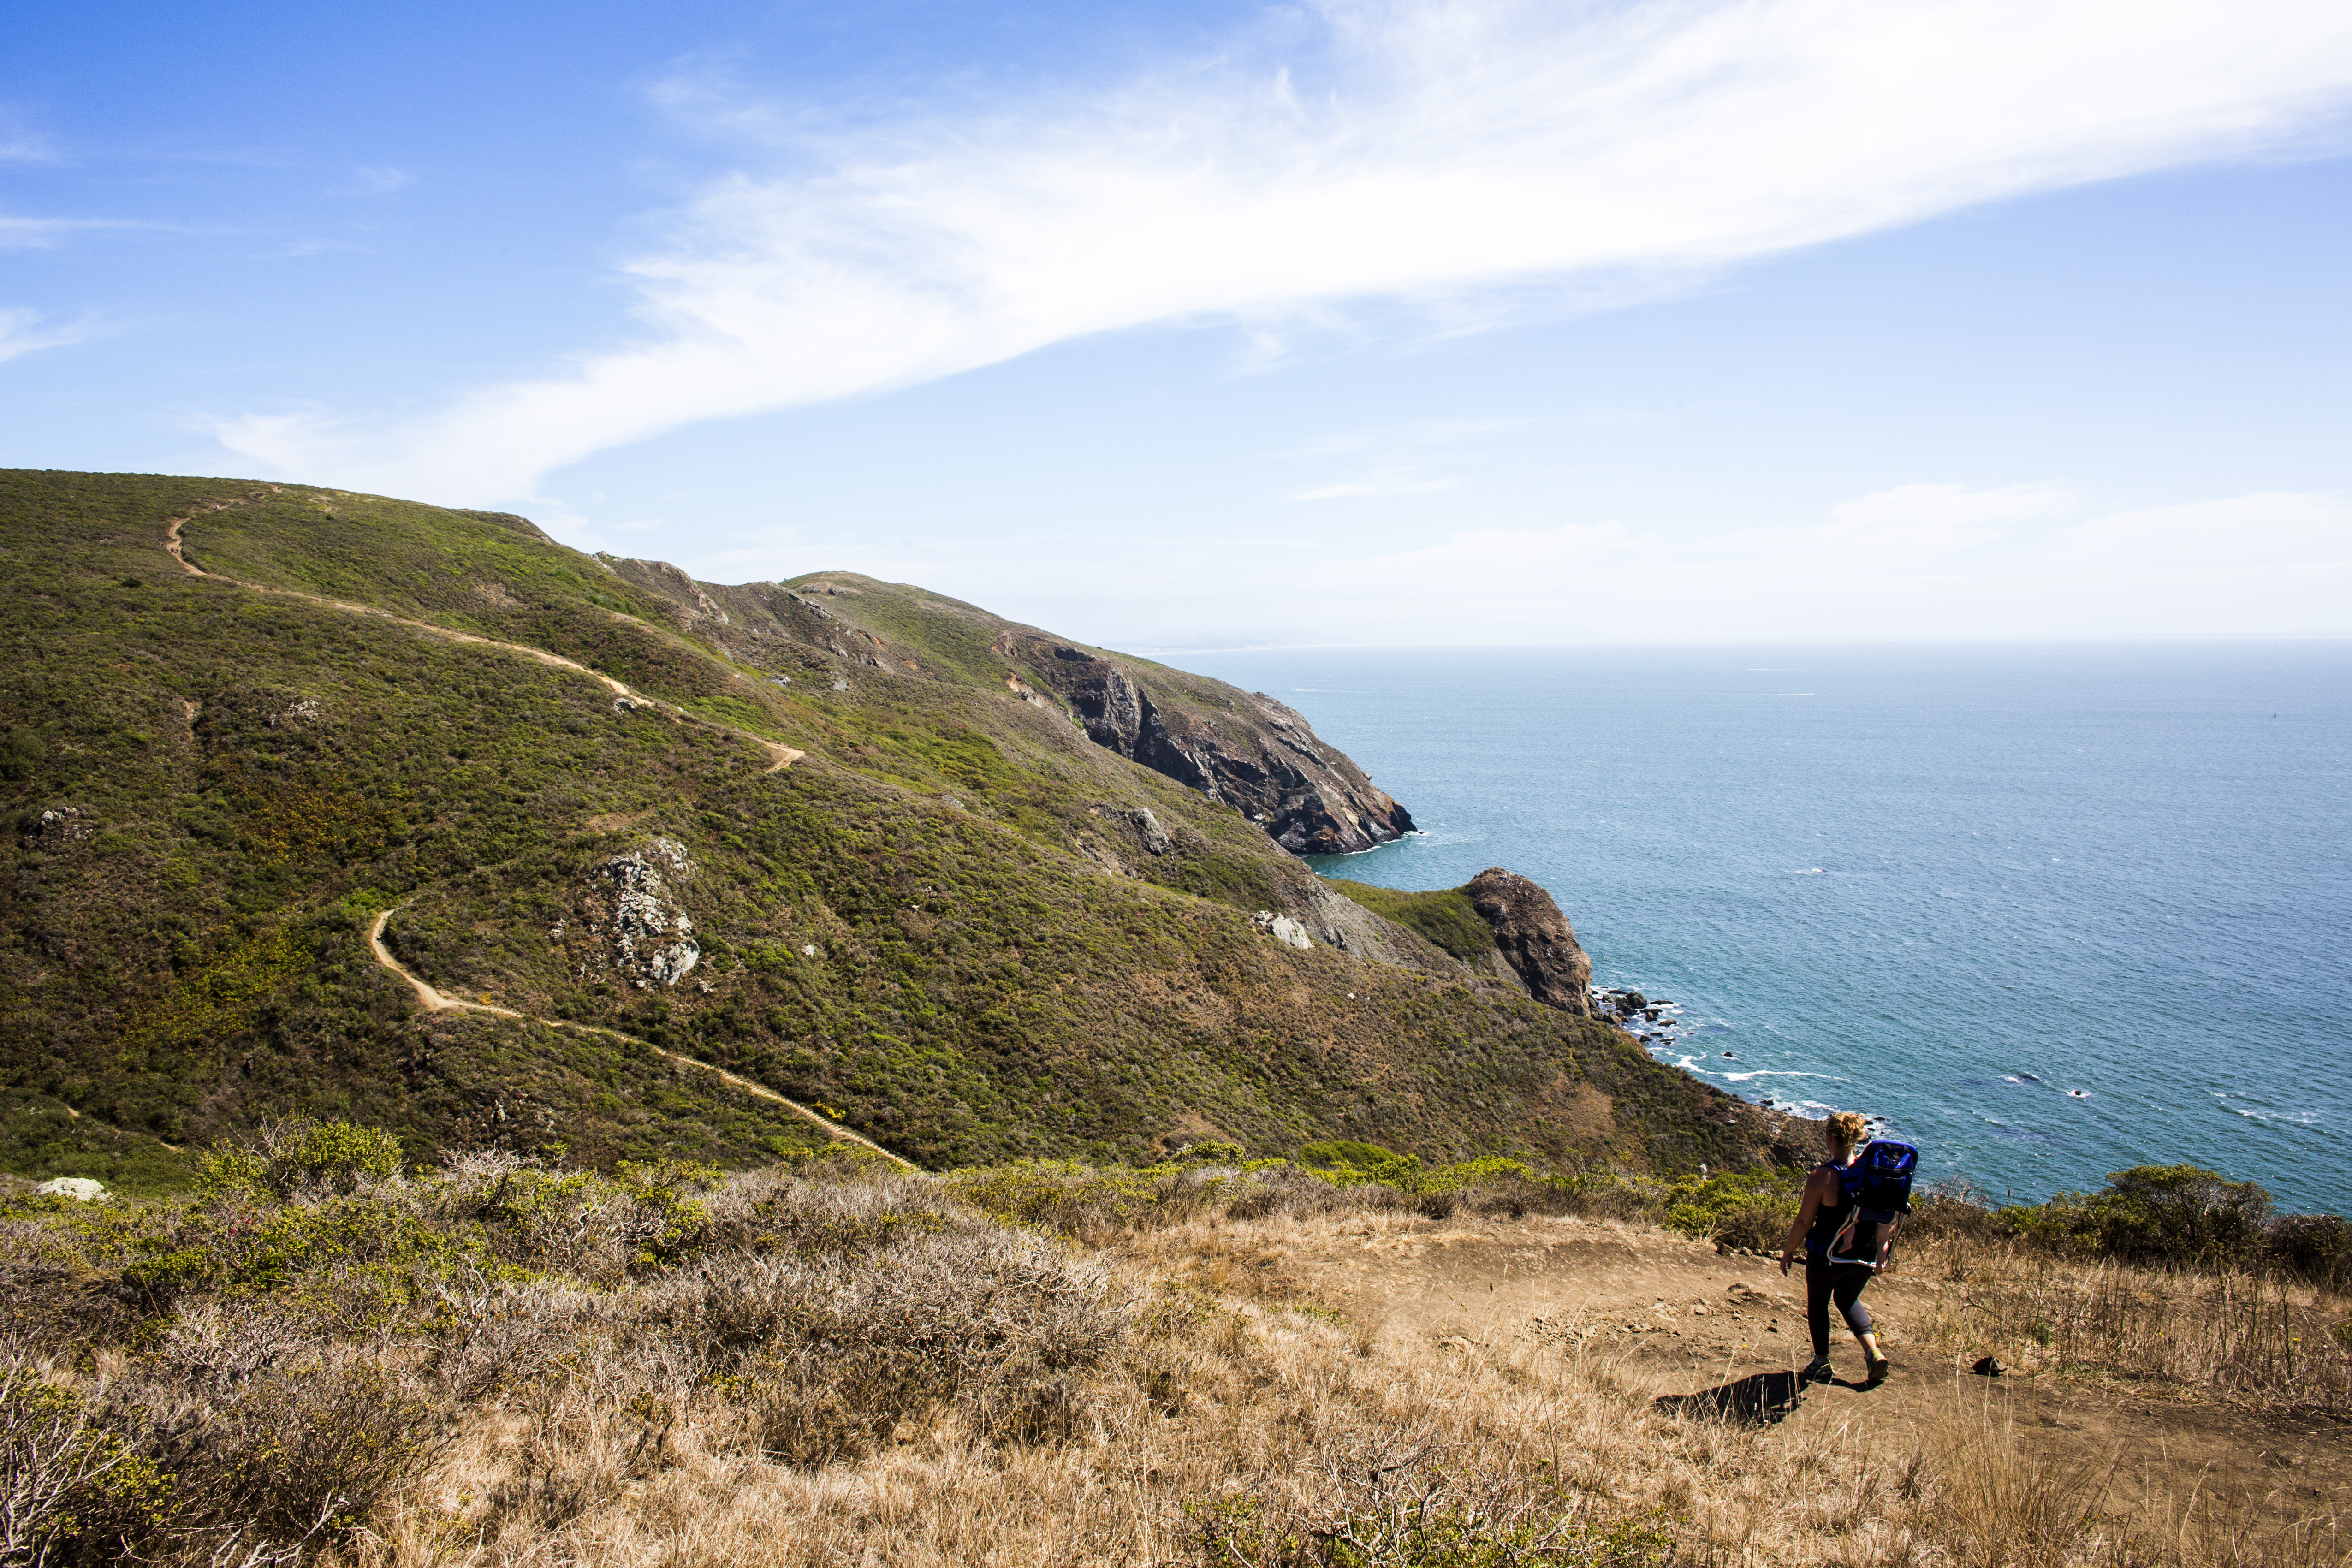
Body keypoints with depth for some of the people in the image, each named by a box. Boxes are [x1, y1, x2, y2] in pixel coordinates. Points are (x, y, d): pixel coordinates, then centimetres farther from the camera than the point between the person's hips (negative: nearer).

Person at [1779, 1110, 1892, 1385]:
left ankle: (1822, 1363, 31)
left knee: (1818, 1303, 20)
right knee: (1849, 1301, 28)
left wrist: (1788, 1251, -1)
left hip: (1826, 1256, -4)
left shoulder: (1822, 1176, -24)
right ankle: (1873, 1353, 13)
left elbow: (1804, 1221, -16)